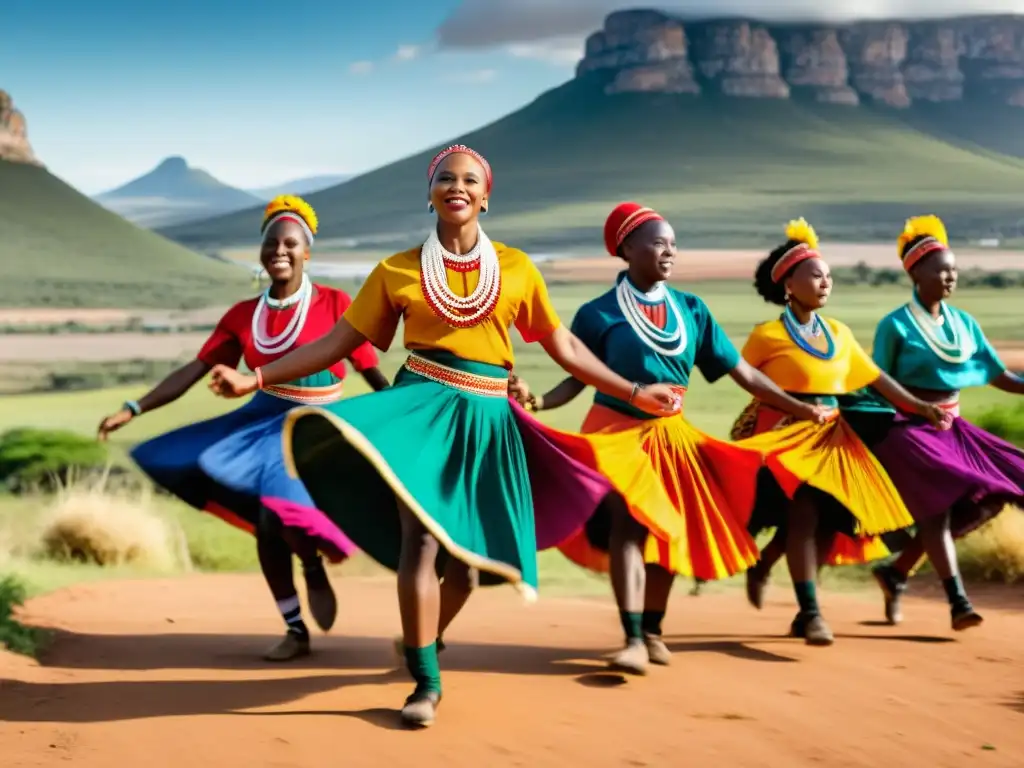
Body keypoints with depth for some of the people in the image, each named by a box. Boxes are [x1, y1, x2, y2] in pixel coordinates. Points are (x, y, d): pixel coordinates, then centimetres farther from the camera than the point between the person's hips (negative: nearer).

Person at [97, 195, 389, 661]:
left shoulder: (335, 304, -8)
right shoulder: (243, 316, 4)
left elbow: (373, 374, -6)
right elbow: (195, 371, 2)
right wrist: (133, 409, -4)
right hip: (262, 423, 5)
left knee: (280, 518, -25)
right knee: (266, 528, 0)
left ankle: (314, 568, 9)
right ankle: (296, 630, 18)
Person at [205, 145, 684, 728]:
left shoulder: (516, 267, 7)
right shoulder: (399, 270, 4)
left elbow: (563, 345, 12)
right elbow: (340, 341, 6)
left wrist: (634, 392, 8)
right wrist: (256, 379, 0)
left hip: (486, 418, 2)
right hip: (422, 404, -2)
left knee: (469, 547, 5)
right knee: (421, 536, -19)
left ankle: (427, 635, 33)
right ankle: (427, 683, -13)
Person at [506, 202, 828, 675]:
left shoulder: (691, 310, 3)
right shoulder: (598, 314, -6)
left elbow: (741, 372, 5)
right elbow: (579, 377, -6)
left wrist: (797, 407, 2)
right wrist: (539, 402, -25)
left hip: (672, 436, 4)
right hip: (618, 432, -4)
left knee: (666, 533, 9)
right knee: (627, 527, -17)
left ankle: (652, 631, 22)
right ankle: (633, 640, -20)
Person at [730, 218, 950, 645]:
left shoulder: (839, 334, 13)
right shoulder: (768, 336, -4)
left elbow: (876, 379, 14)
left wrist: (920, 407, 7)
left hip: (833, 438, 6)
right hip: (787, 435, -6)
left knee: (830, 520, 4)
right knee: (803, 513, -19)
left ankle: (806, 611, 18)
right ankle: (811, 613, -18)